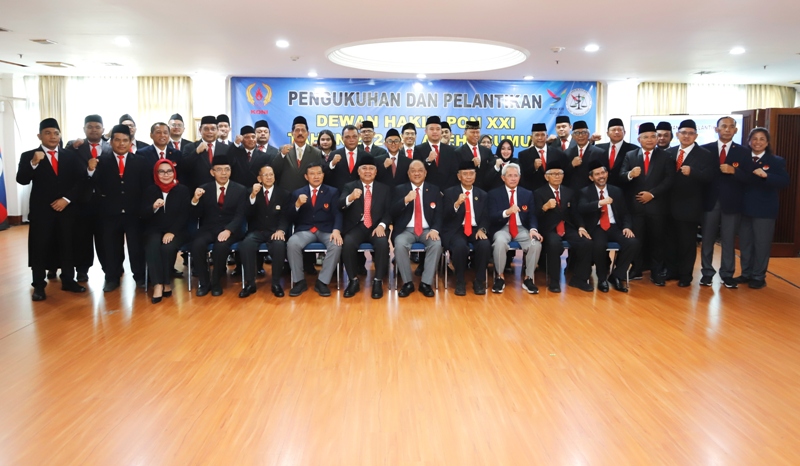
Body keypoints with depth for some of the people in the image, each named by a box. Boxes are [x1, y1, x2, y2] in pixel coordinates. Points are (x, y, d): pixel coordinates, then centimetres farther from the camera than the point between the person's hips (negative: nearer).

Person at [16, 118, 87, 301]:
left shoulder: (70, 155, 7)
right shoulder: (28, 156, 1)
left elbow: (81, 180, 2)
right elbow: (22, 180, -10)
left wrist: (67, 199, -8)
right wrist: (33, 163, -25)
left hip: (66, 209, 2)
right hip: (41, 210, -2)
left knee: (67, 246, 8)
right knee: (39, 248, 1)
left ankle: (68, 281, 20)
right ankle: (39, 286, 10)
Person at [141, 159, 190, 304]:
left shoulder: (183, 190, 2)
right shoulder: (150, 190, 7)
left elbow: (185, 216, -4)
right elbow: (143, 216, 1)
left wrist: (172, 232, -18)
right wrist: (153, 207, -21)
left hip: (176, 231, -1)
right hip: (154, 230, 1)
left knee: (168, 248, -32)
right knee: (152, 247, -31)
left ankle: (167, 283, -15)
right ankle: (158, 285, -31)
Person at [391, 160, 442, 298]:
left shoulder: (434, 190, 11)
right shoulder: (400, 190, 8)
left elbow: (439, 214, 4)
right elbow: (392, 213, -2)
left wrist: (435, 229, -16)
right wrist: (405, 200, -19)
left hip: (427, 230, 1)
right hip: (406, 230, -1)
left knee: (437, 244, -31)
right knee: (400, 244, -33)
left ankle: (426, 283, -18)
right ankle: (407, 283, -16)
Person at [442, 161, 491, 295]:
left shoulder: (483, 195, 14)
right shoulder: (450, 192, 6)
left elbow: (486, 217, 9)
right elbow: (445, 217, -5)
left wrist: (482, 229, -13)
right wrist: (457, 204, -22)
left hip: (476, 230, 2)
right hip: (456, 230, -2)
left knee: (485, 245, -31)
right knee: (460, 246, -36)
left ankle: (479, 281, -12)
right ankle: (460, 282, -15)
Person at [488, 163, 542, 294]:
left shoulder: (527, 194, 11)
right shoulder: (494, 194, 2)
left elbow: (532, 216, 5)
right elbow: (491, 217, -8)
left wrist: (533, 229, -17)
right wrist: (507, 212, -27)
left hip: (521, 229, 3)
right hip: (502, 228, -2)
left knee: (536, 244, -28)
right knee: (500, 242, -37)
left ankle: (527, 279, -9)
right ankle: (499, 278, -17)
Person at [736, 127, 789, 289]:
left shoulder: (776, 161, -1)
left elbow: (784, 182, -14)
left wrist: (766, 175, -29)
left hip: (764, 210, -3)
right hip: (744, 208, 3)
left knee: (761, 244, 3)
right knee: (745, 243, 11)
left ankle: (759, 277, 14)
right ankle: (746, 273, 24)